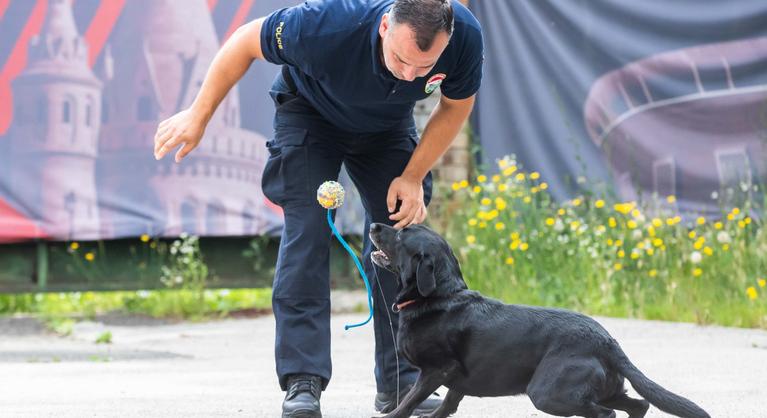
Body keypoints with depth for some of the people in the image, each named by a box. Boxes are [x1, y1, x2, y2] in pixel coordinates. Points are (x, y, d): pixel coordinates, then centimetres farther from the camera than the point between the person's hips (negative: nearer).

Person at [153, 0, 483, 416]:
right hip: (311, 113, -3)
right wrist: (197, 117, -17)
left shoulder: (465, 36, -34)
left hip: (388, 124, 3)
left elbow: (456, 106, -11)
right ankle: (301, 382, -18)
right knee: (306, 231, -17)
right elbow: (246, 42, -24)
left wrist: (413, 177, -15)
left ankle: (399, 381, 3)